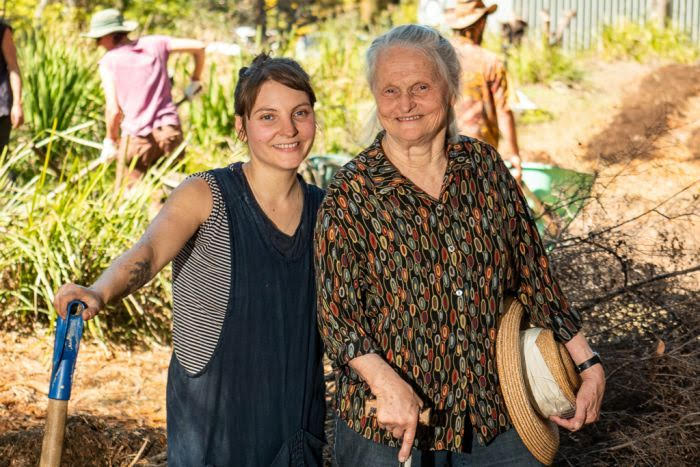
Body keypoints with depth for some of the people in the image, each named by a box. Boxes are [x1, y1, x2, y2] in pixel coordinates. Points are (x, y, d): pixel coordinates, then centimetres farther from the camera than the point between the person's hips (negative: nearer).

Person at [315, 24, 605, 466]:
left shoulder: (486, 166, 2)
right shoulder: (350, 193, -8)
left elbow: (533, 273, 8)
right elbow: (336, 310, -12)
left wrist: (588, 363, 5)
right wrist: (385, 382, -29)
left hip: (495, 415, 3)